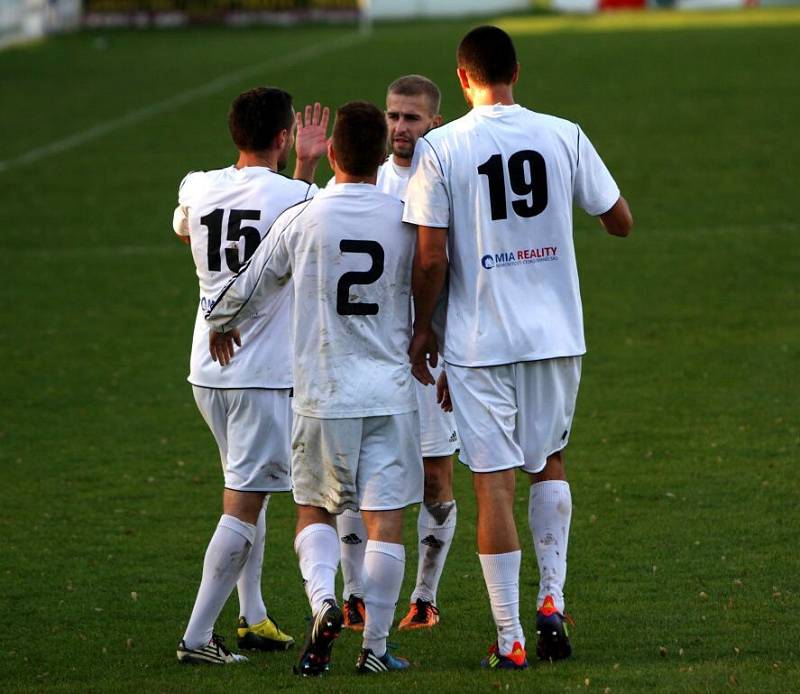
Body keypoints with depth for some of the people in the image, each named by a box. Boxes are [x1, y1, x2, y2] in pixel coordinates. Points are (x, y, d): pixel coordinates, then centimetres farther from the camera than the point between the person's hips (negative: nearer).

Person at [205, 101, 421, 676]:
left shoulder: (301, 220, -5)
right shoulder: (405, 220, -2)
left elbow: (250, 287, 6)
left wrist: (220, 325, 27)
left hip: (322, 395, 0)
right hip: (391, 393, 0)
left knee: (314, 510, 13)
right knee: (385, 519, 3)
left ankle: (322, 600, -13)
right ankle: (376, 646, 3)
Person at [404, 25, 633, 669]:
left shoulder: (439, 149, -8)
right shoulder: (563, 135, -1)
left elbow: (431, 259, -10)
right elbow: (621, 222, 7)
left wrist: (422, 328, 5)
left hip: (479, 341, -3)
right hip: (556, 333, 3)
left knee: (494, 483, 1)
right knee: (549, 462, 22)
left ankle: (510, 639, 1)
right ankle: (552, 601, 10)